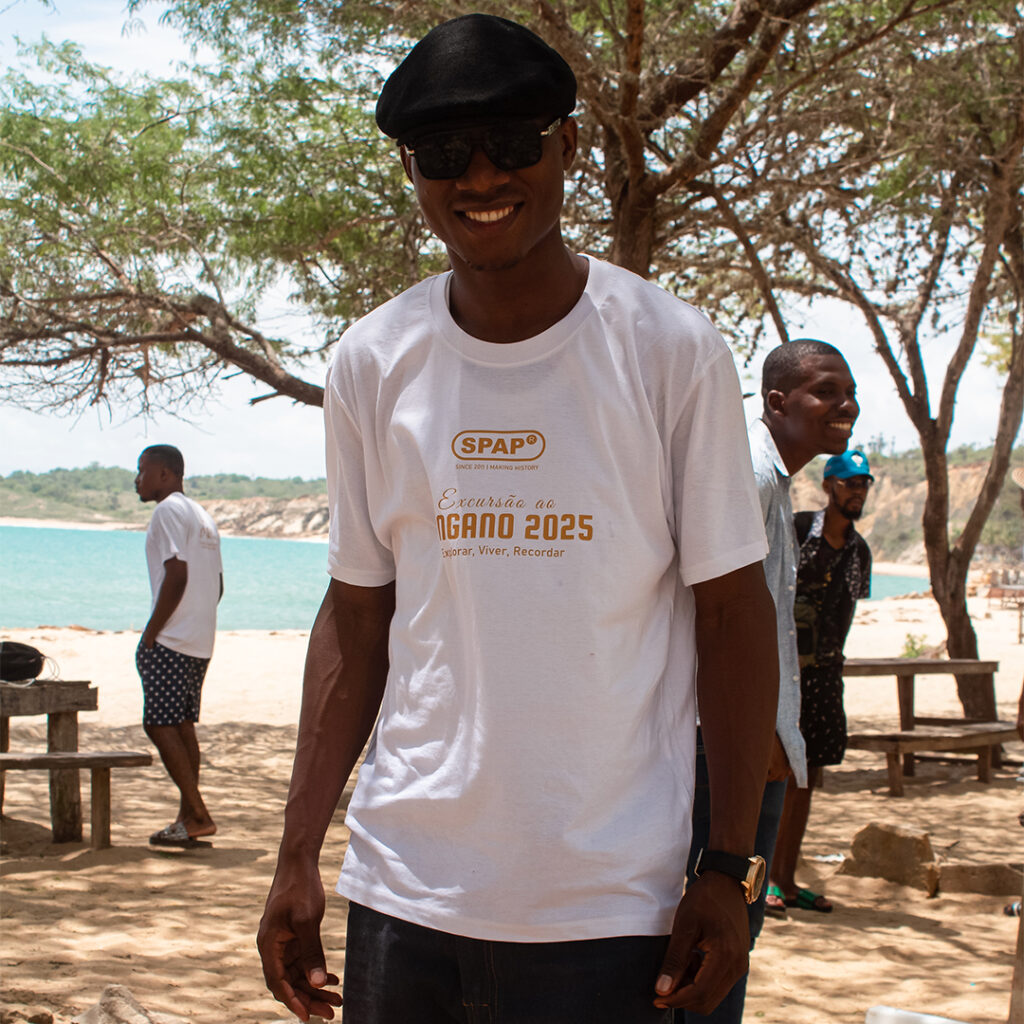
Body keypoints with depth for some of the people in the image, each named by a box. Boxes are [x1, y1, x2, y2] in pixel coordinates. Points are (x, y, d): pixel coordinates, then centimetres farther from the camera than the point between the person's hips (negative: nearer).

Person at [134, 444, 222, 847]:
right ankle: (188, 817, 12)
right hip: (201, 641, 9)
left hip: (170, 641, -9)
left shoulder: (169, 511, -8)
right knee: (181, 724, 12)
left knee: (160, 724, -7)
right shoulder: (203, 517, 20)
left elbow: (177, 574, -18)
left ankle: (198, 816, -11)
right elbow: (217, 584, 19)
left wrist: (150, 633, -14)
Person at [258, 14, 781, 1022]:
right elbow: (356, 621, 8)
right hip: (401, 891, 3)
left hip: (608, 909, -2)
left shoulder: (673, 352, -5)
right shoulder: (371, 364, 3)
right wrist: (296, 857, 3)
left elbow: (732, 610, -2)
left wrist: (728, 869, -5)